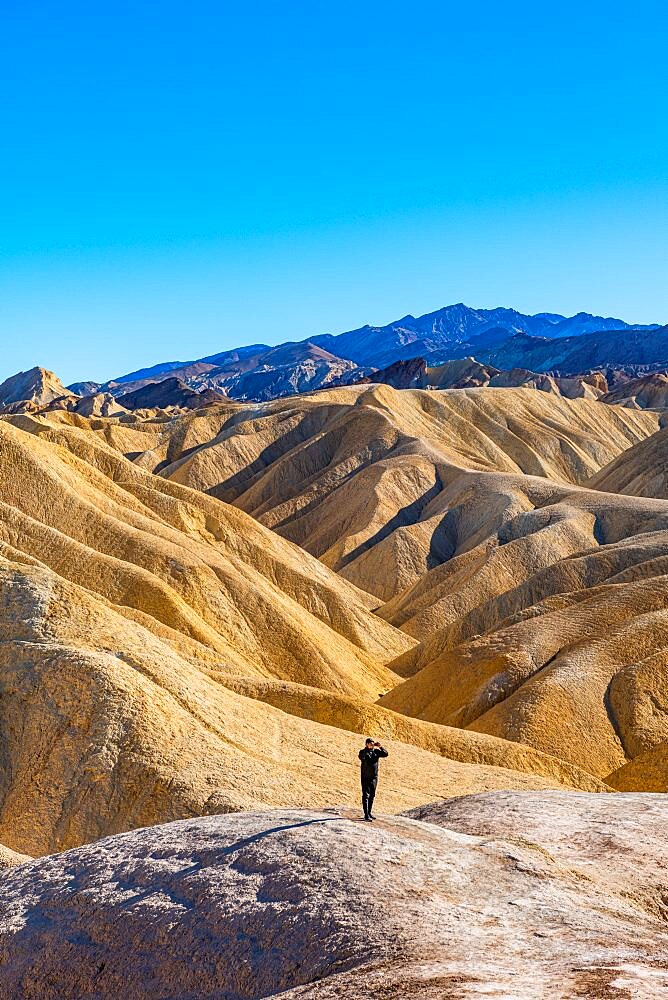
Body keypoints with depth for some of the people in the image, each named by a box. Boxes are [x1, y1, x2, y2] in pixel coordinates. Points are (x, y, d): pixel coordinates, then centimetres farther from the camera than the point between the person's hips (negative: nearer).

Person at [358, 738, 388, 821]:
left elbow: (385, 754, -4)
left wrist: (380, 747, -16)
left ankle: (369, 812, 26)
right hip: (365, 777, -5)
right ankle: (366, 815, -12)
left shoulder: (376, 751, 6)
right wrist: (367, 748, -27)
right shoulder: (363, 752, -5)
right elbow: (362, 757, -27)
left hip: (374, 777, 5)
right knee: (366, 796, -9)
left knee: (372, 796, 13)